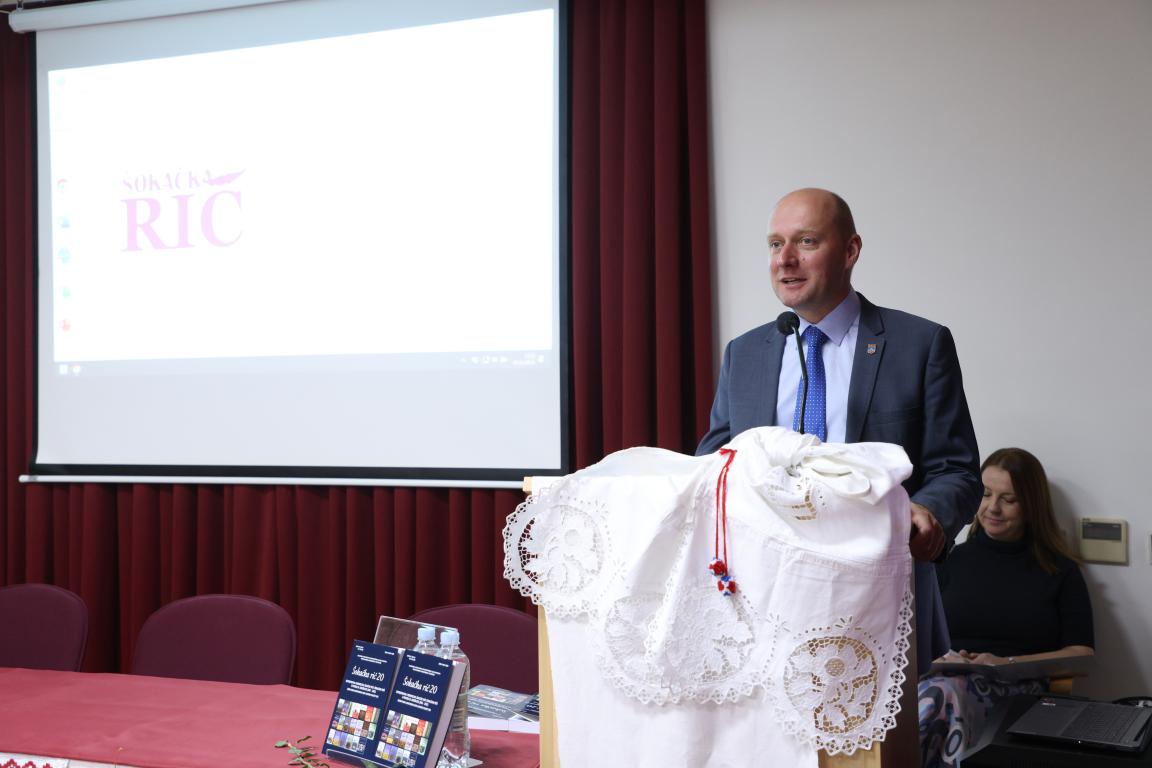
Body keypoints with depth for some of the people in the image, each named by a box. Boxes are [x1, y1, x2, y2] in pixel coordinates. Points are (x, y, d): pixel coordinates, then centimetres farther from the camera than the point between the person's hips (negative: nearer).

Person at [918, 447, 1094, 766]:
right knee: (935, 693, -40)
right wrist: (940, 659, -6)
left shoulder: (1060, 571, 17)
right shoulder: (954, 560, 22)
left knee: (943, 692, -39)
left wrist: (1008, 663, -5)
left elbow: (1081, 654, 9)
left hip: (1018, 691, -2)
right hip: (945, 675, 2)